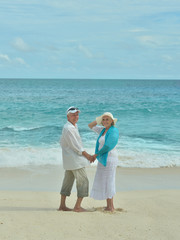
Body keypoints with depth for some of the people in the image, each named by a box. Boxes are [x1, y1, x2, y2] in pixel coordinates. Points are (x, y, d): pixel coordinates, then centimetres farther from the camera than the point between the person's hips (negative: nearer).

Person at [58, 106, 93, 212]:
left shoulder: (74, 126, 14)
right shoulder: (69, 128, -18)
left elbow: (62, 142, 22)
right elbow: (75, 146, -19)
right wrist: (87, 156, -12)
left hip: (69, 160, 10)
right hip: (75, 160, -10)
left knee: (68, 181, 13)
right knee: (83, 181, -5)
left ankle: (62, 205, 19)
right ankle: (77, 206, -2)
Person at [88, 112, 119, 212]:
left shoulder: (113, 131, -13)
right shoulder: (103, 130, 13)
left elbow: (108, 146, -20)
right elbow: (90, 126, 22)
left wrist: (96, 154, -11)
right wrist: (99, 119, 10)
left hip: (109, 158, -9)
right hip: (102, 159, 9)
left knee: (108, 182, -6)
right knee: (103, 182, 10)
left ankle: (111, 207, -1)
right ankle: (108, 206, 15)